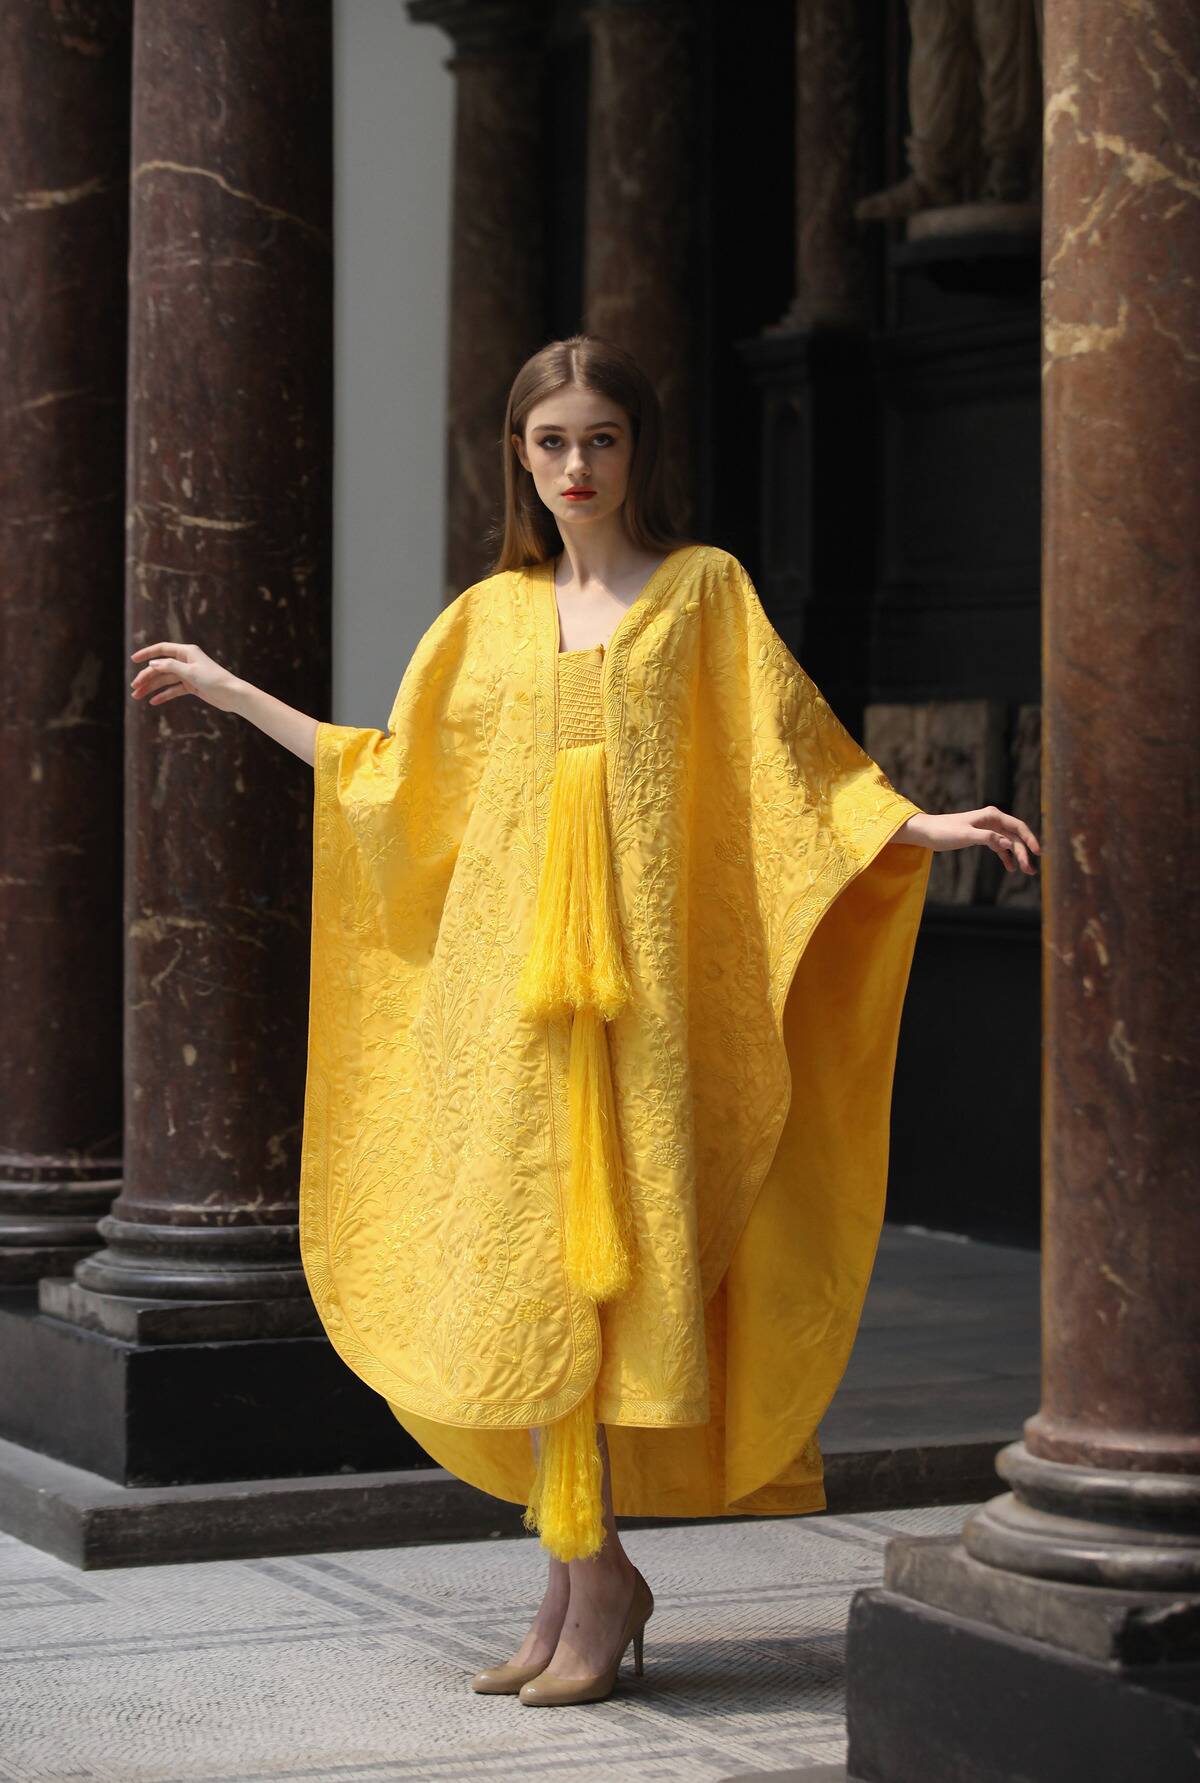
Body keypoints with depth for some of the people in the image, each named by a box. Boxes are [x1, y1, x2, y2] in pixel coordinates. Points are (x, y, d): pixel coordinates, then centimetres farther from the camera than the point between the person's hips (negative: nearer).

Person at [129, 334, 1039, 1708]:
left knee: (616, 1255, -8)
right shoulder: (491, 615, 15)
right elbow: (391, 774, 22)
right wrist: (228, 691, 24)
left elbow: (796, 762, 4)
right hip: (506, 971, 3)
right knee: (522, 1264, 0)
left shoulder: (703, 589, 6)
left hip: (643, 972, -3)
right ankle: (582, 1572, 9)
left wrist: (927, 827, -9)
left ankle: (593, 1572, -2)